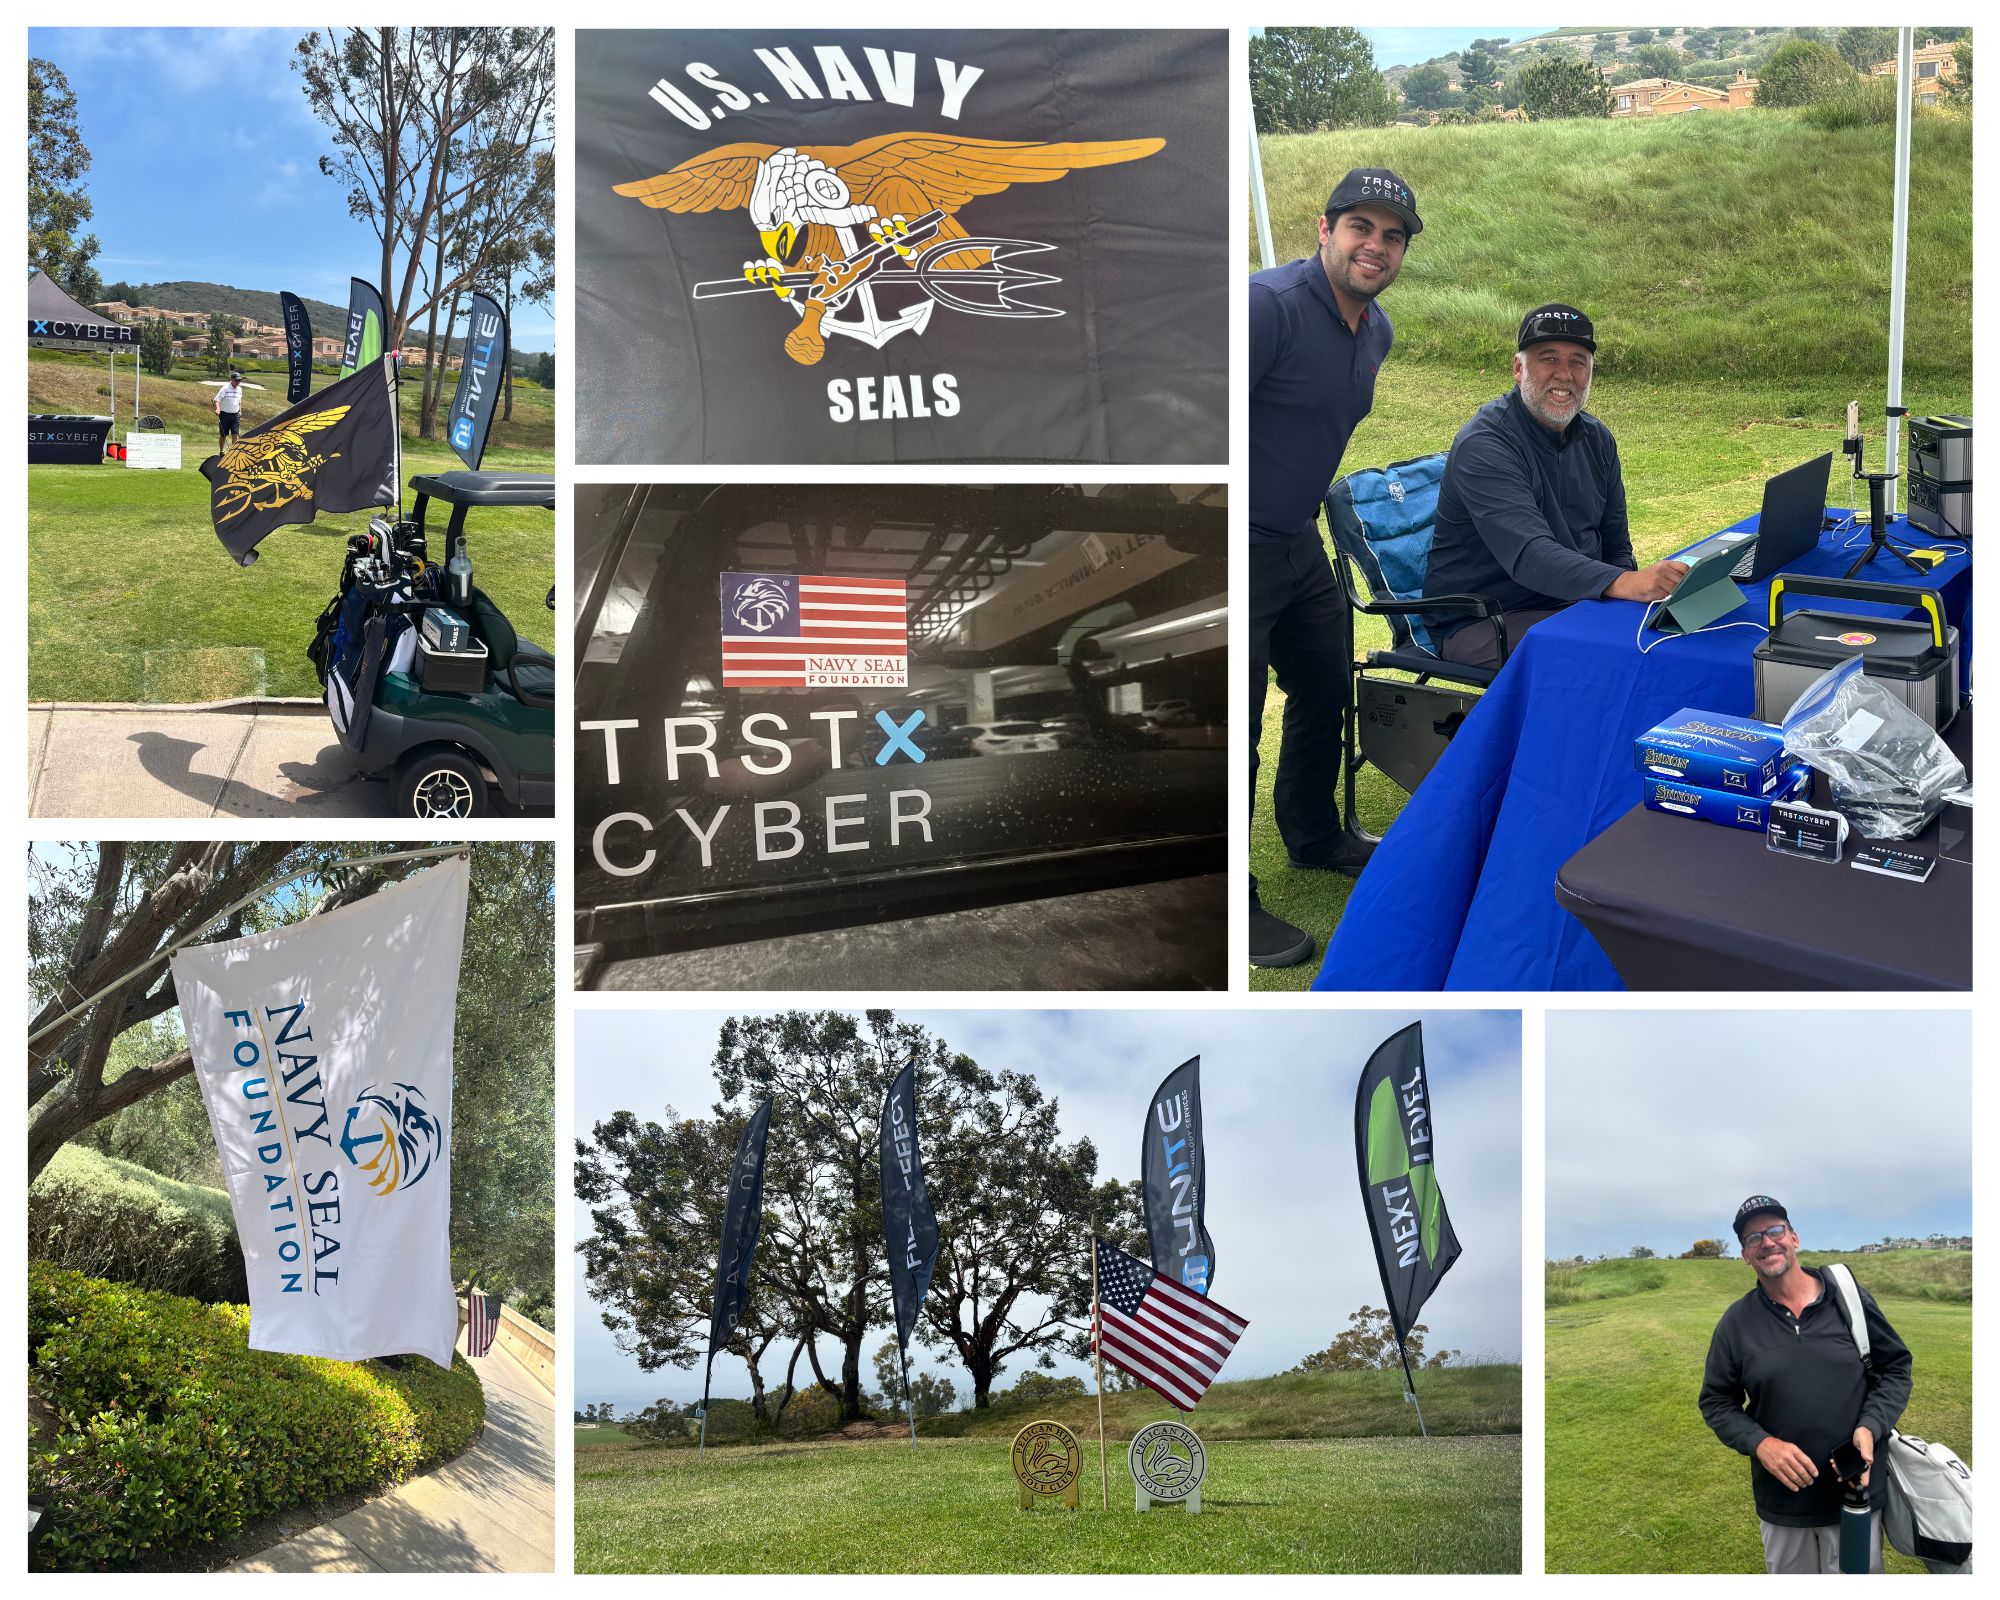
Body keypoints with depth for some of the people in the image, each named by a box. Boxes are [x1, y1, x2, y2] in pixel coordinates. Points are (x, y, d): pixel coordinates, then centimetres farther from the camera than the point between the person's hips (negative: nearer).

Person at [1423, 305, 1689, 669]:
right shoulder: (1484, 445, -19)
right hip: (1481, 623, -8)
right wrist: (1624, 584, -48)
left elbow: (1615, 545, 15)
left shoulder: (1596, 439, 9)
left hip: (1573, 601, 8)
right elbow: (1529, 556, -33)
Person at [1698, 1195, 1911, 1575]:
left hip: (1857, 1491, -1)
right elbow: (1716, 1402, 4)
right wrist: (1760, 1443, -14)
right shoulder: (1736, 1322, -2)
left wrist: (1870, 1428, -13)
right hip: (1781, 1501, 1)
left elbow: (1896, 1368, 4)